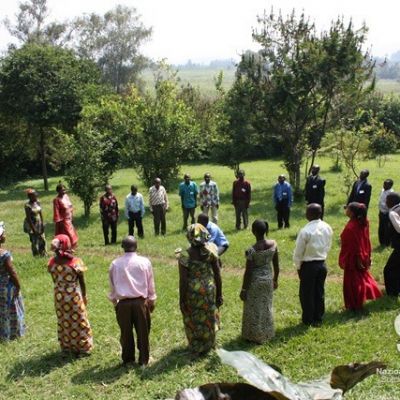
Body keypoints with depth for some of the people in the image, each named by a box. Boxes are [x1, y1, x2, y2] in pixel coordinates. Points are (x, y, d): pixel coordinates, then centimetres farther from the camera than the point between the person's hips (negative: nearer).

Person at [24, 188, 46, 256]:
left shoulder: (37, 202, 3)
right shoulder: (28, 205, -16)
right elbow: (28, 218, -17)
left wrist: (42, 224, 4)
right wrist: (33, 228, -17)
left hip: (39, 224, 7)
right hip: (32, 225, -6)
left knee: (42, 240, 12)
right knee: (34, 241, 2)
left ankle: (43, 254, 26)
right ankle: (36, 256, 13)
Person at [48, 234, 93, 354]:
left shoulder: (52, 262, -10)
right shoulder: (75, 262, -20)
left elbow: (55, 280, 1)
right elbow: (82, 282, -8)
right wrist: (84, 296, 5)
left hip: (59, 296, 3)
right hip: (74, 296, -3)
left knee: (63, 322, 20)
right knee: (78, 321, 14)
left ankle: (67, 347, 35)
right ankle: (83, 348, 27)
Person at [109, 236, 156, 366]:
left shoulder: (115, 264, -1)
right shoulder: (145, 262, -3)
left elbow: (112, 286, 9)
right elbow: (150, 284, 4)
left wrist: (114, 301, 22)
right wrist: (152, 301, 16)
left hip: (123, 303, 1)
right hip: (141, 302, -1)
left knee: (126, 332, 14)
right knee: (143, 332, 12)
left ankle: (128, 359, 24)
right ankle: (143, 360, 20)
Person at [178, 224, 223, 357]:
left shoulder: (185, 256, -20)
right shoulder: (211, 251, -12)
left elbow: (183, 281, -16)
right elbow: (217, 275, -5)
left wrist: (181, 300, -4)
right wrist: (219, 294, 7)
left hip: (192, 291, -2)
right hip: (209, 290, 3)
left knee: (193, 321, 18)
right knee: (208, 319, 23)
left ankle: (195, 349, 34)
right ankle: (208, 345, 41)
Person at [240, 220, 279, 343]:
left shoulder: (252, 250, -25)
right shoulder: (273, 244, -10)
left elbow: (248, 272, -18)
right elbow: (276, 265, 1)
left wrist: (243, 289, -7)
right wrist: (275, 280, 17)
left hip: (255, 282, -5)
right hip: (268, 279, 6)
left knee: (254, 310, 13)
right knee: (266, 307, 23)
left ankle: (255, 336, 26)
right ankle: (267, 334, 38)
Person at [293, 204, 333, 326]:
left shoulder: (305, 231, -22)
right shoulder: (327, 228, -4)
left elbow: (298, 252, -14)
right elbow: (328, 246, 7)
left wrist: (298, 266, 0)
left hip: (308, 265, -5)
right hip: (322, 264, 6)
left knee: (307, 293, 10)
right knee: (319, 292, 16)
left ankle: (308, 320, 21)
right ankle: (318, 319, 26)